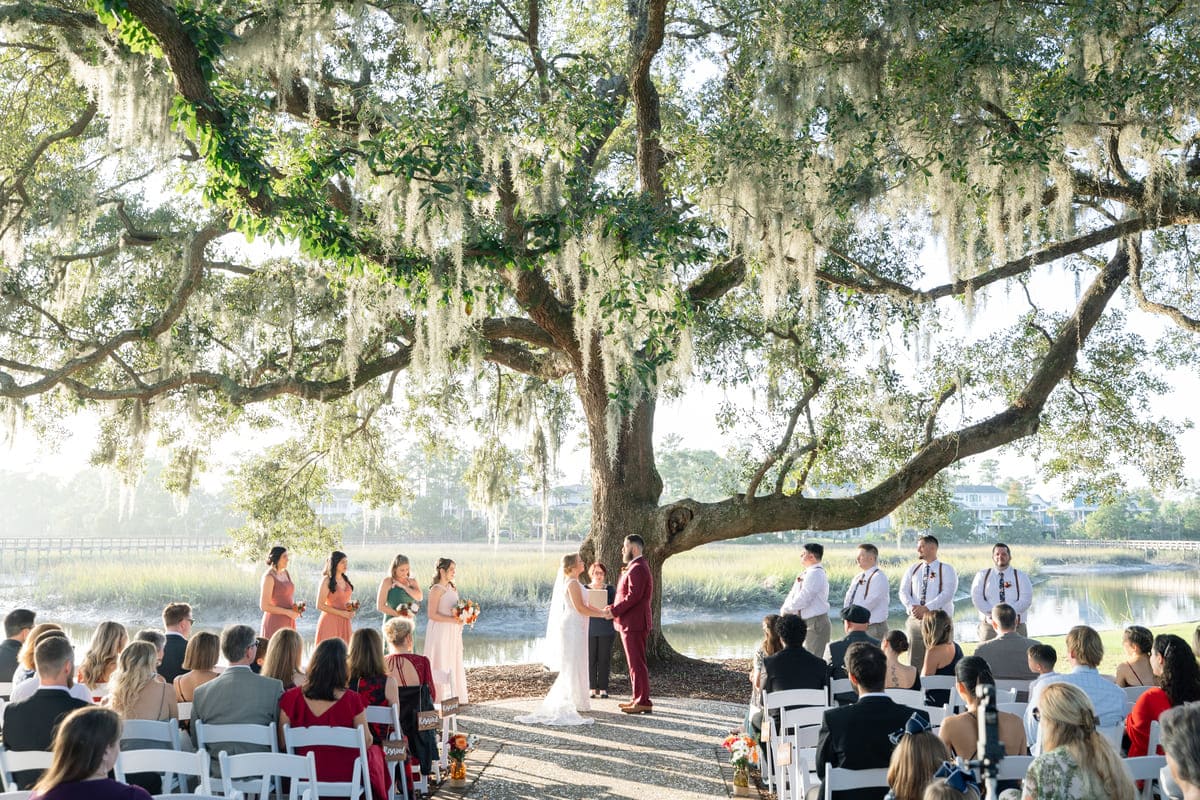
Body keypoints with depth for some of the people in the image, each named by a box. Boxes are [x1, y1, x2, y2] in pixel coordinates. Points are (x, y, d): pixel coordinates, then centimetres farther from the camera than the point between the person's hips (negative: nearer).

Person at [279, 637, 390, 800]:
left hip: (306, 776, 3)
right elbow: (366, 742, -9)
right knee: (375, 750, 31)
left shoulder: (291, 698, -10)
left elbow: (282, 744, -5)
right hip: (345, 777, -3)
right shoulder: (353, 700, -17)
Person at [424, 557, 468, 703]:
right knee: (441, 663, -3)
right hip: (440, 631, -8)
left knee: (454, 662, 10)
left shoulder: (453, 588, 12)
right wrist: (452, 620, -21)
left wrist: (462, 617, 1)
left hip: (453, 632, 8)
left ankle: (455, 696, 18)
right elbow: (432, 614, -17)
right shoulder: (436, 589, -12)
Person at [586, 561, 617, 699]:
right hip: (589, 629, 0)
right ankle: (592, 688, 8)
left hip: (606, 629, 0)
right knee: (590, 659, 0)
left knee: (604, 659, 1)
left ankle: (603, 689, 8)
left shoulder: (610, 589, 7)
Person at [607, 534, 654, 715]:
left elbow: (633, 596, -24)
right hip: (630, 623, 11)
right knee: (635, 663, 15)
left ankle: (643, 702, -4)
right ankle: (637, 698, 22)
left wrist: (613, 611, -19)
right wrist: (614, 609, 7)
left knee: (637, 663, -7)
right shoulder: (635, 568, 18)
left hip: (634, 624, -11)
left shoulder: (638, 569, -16)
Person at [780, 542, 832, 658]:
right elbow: (793, 594, 13)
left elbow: (802, 600, -22)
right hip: (807, 622, 10)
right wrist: (785, 609, -4)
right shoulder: (805, 574, 12)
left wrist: (785, 610, -9)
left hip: (816, 622, -10)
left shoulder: (815, 574, -18)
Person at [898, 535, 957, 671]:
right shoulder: (913, 569, 15)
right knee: (914, 661, 4)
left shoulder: (946, 570, 1)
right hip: (915, 619, 4)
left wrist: (926, 608, -21)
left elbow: (947, 593, -12)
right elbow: (903, 592, 6)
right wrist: (913, 607, -14)